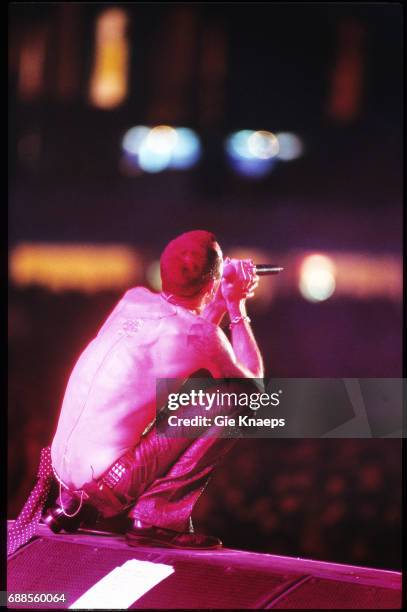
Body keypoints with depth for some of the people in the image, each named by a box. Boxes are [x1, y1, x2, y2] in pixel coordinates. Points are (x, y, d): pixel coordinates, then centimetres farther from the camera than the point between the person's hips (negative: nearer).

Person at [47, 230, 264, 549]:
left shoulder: (132, 299, 6)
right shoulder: (201, 335, -12)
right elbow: (254, 383, 8)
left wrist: (225, 301, 24)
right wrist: (237, 307, 12)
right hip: (111, 484, -8)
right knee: (234, 403, -5)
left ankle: (69, 504, 26)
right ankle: (158, 517, -4)